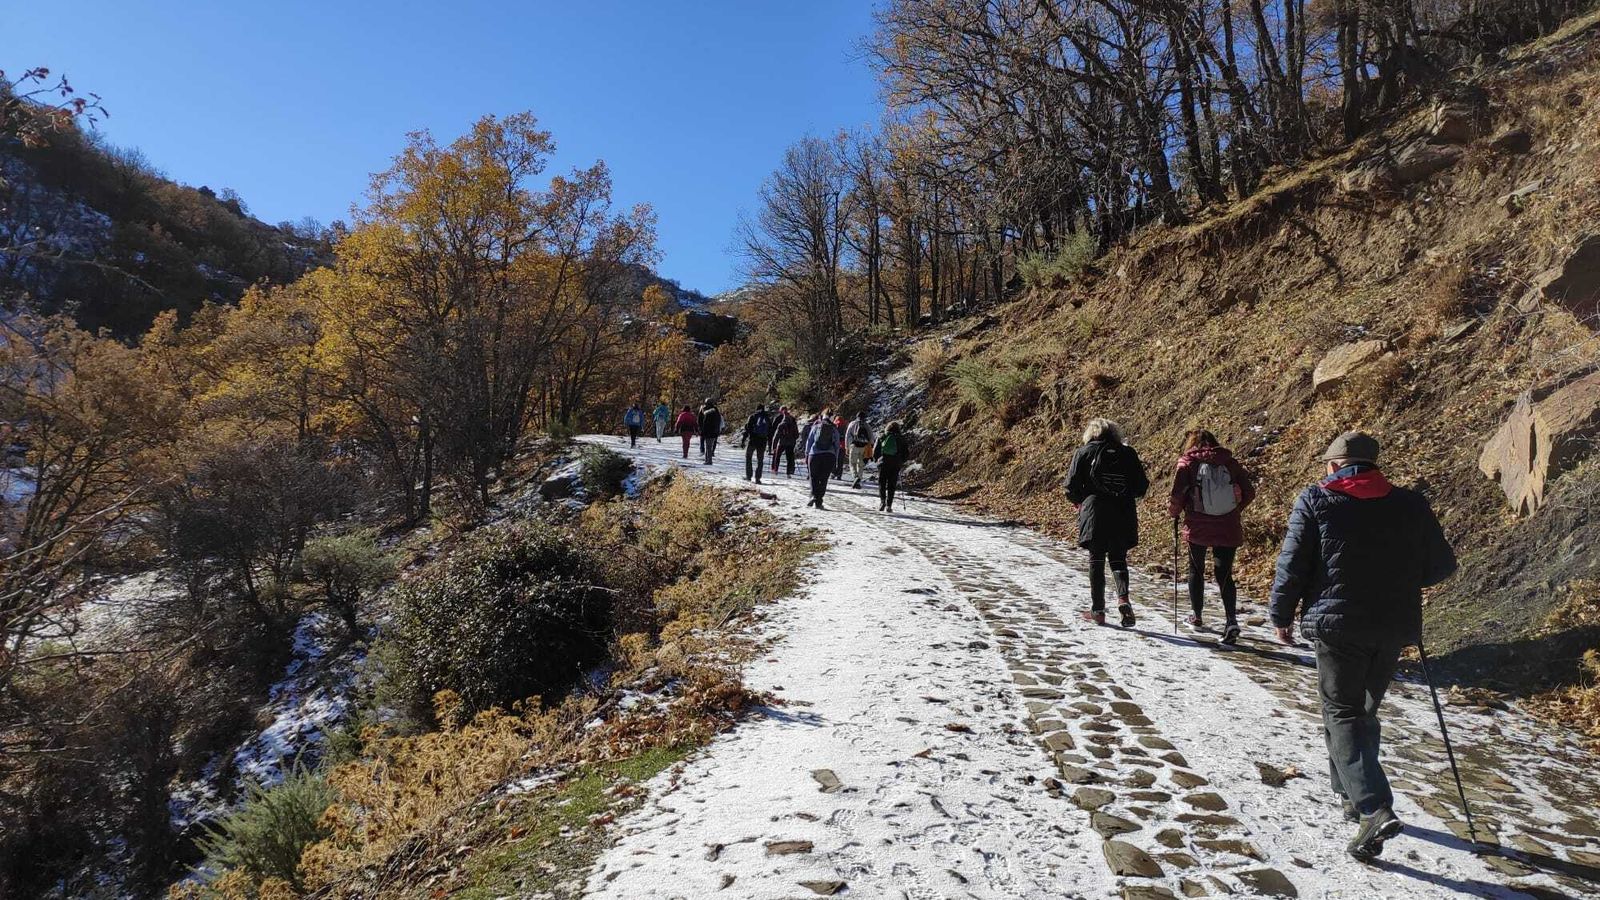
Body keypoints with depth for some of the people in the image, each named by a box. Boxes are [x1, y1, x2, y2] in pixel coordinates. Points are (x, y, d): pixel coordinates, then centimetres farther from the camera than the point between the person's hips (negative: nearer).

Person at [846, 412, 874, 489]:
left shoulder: (852, 424, 9)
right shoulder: (868, 426, 14)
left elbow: (847, 436, 6)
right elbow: (871, 438, 9)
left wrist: (847, 447, 10)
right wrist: (870, 449, 12)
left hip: (854, 446, -2)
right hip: (864, 447, 2)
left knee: (853, 463, 4)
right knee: (861, 465, 11)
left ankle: (856, 476, -22)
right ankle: (858, 483, 6)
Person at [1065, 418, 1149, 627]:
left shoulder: (1084, 452, -1)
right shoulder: (1128, 453, 5)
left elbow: (1072, 485, -5)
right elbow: (1142, 485, 5)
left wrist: (1079, 501, 14)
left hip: (1094, 514, -2)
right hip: (1123, 516, 2)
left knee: (1096, 561, 8)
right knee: (1118, 559, 13)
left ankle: (1098, 610, 10)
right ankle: (1123, 598, -10)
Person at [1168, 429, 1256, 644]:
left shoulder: (1187, 463, -5)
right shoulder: (1230, 463, 3)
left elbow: (1177, 495, -14)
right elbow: (1249, 492, 4)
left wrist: (1175, 512, 4)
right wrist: (1235, 509, 18)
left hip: (1197, 528, -2)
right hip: (1228, 529, 2)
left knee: (1196, 571, 17)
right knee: (1225, 575, 6)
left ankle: (1197, 616, 26)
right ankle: (1231, 620, -11)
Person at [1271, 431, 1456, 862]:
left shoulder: (1316, 500, -5)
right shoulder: (1412, 504, 6)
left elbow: (1292, 565, -6)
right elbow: (1442, 565, 11)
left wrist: (1282, 615, 5)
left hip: (1337, 624, -4)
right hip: (1394, 628, 5)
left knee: (1343, 713, -1)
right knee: (1364, 710, 20)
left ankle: (1375, 809, -15)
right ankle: (1352, 793, 30)